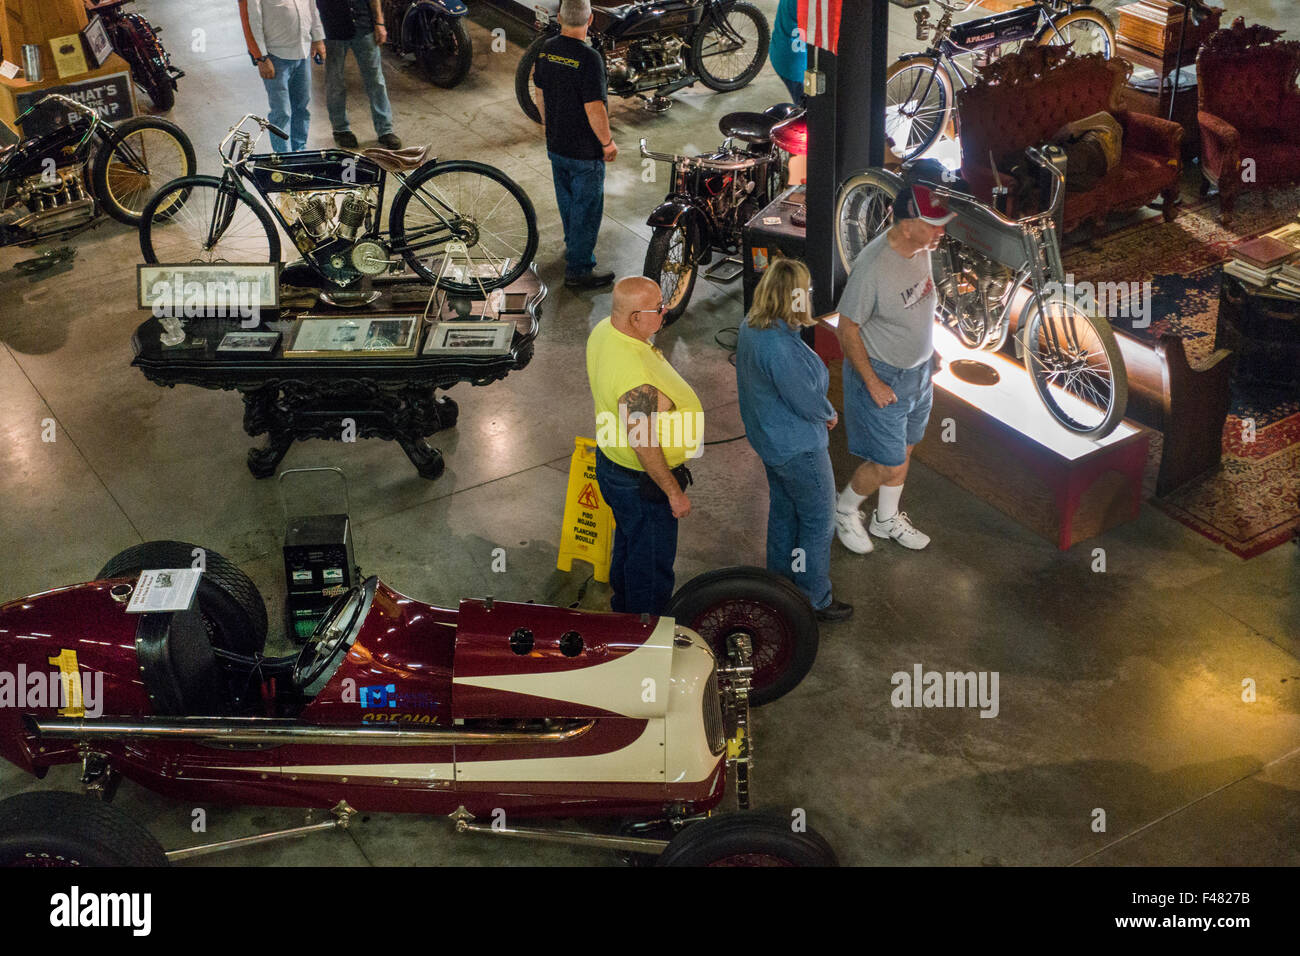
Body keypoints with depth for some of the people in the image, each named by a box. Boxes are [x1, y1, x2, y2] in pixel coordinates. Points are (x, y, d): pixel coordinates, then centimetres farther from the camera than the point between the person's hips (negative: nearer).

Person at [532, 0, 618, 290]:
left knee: (568, 201, 25)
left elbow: (539, 92, 11)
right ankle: (579, 270, 8)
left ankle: (573, 246, 45)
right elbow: (594, 108, -25)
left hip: (555, 145, 8)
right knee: (587, 207, 3)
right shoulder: (588, 58, -25)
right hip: (585, 151, -7)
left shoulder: (546, 49, -1)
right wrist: (608, 142, -12)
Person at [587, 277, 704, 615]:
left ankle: (623, 605, 53)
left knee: (629, 541, 31)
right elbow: (643, 445, -31)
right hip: (641, 483, -10)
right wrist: (674, 492, -18)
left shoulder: (603, 329, -9)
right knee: (652, 561, 12)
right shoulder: (636, 376, -39)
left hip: (610, 460, 10)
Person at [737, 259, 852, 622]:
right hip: (797, 447, -9)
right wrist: (829, 414, -3)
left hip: (769, 438, 9)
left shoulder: (751, 326, -5)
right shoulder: (779, 347, -35)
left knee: (783, 509, 26)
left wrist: (821, 411, 1)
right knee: (819, 521, 8)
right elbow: (807, 400, -25)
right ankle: (814, 599, 22)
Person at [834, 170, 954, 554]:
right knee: (888, 464, 0)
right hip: (881, 375, -8)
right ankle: (845, 510, 28)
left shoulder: (921, 249, -7)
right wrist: (872, 383, -19)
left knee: (904, 451, 22)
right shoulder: (872, 266, -31)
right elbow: (847, 329, -22)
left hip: (917, 369, 8)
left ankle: (887, 519, 43)